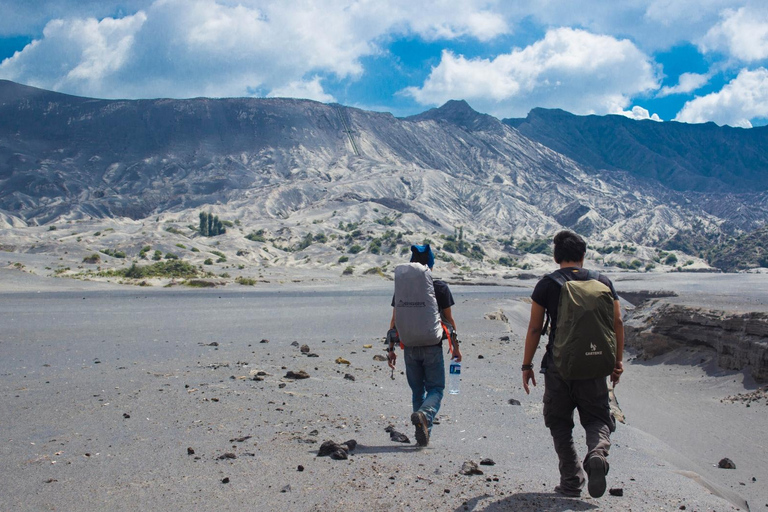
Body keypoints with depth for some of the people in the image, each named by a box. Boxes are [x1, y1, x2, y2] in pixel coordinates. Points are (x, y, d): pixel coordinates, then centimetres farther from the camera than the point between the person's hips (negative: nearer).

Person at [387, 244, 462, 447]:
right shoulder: (440, 287, -4)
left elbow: (394, 321, 3)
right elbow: (449, 320, -1)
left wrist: (391, 348, 9)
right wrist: (456, 347, 7)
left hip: (410, 348, 3)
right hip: (432, 347, -2)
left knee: (417, 391, 14)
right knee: (435, 388, 5)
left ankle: (423, 435, 15)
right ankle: (424, 414, -26)